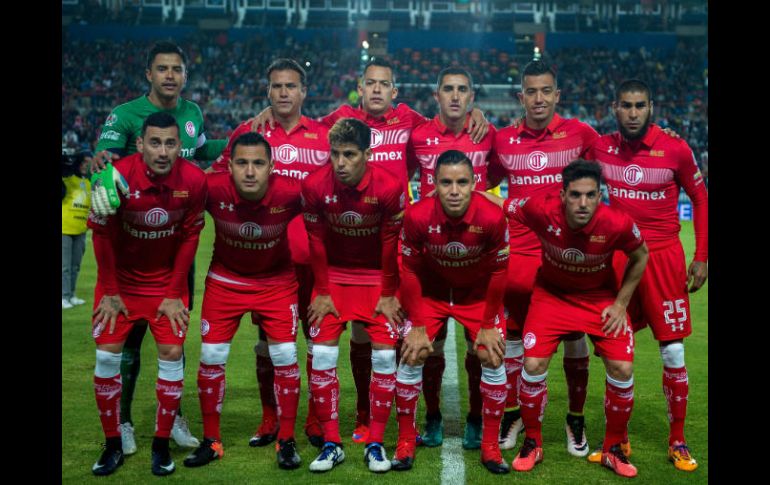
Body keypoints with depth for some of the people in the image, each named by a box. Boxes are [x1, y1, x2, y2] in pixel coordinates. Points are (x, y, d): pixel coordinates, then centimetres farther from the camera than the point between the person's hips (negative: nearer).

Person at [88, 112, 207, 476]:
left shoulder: (193, 180, -19)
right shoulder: (116, 176, -23)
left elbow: (189, 237, -7)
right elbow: (102, 235, -10)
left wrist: (174, 294, -5)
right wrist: (110, 293, -7)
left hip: (167, 281, 1)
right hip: (120, 279, 0)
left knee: (172, 353, -6)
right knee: (107, 355, -6)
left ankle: (161, 445, 9)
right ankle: (113, 445, 11)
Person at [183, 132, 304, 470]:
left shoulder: (290, 193, -28)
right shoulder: (212, 189, -27)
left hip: (277, 281, -1)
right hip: (225, 279, 1)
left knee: (285, 356, -2)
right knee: (211, 357, 0)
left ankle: (286, 441, 14)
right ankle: (211, 441, 17)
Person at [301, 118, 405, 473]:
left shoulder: (389, 188, -23)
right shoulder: (314, 186, -19)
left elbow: (391, 244, -12)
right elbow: (316, 241, -7)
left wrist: (388, 295, -6)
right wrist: (322, 292, -3)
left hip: (377, 275, -1)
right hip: (333, 273, 1)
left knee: (384, 354, -7)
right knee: (322, 353, -7)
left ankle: (375, 442, 7)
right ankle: (331, 443, 6)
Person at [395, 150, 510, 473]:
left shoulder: (492, 217, -30)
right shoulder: (417, 216, -29)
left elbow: (498, 271, -14)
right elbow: (410, 271, -14)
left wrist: (488, 325, -10)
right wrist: (418, 326, -11)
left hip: (478, 295, 0)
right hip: (430, 292, 0)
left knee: (492, 358, -7)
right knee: (412, 356, -8)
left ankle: (490, 446, 9)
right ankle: (405, 443, 9)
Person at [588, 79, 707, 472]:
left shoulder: (676, 150, -8)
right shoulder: (600, 148, -1)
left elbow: (700, 200, 3)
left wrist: (701, 257, -1)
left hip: (664, 258, -2)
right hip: (618, 257, 2)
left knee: (673, 355, -1)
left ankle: (677, 442, 15)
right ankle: (618, 439, 21)